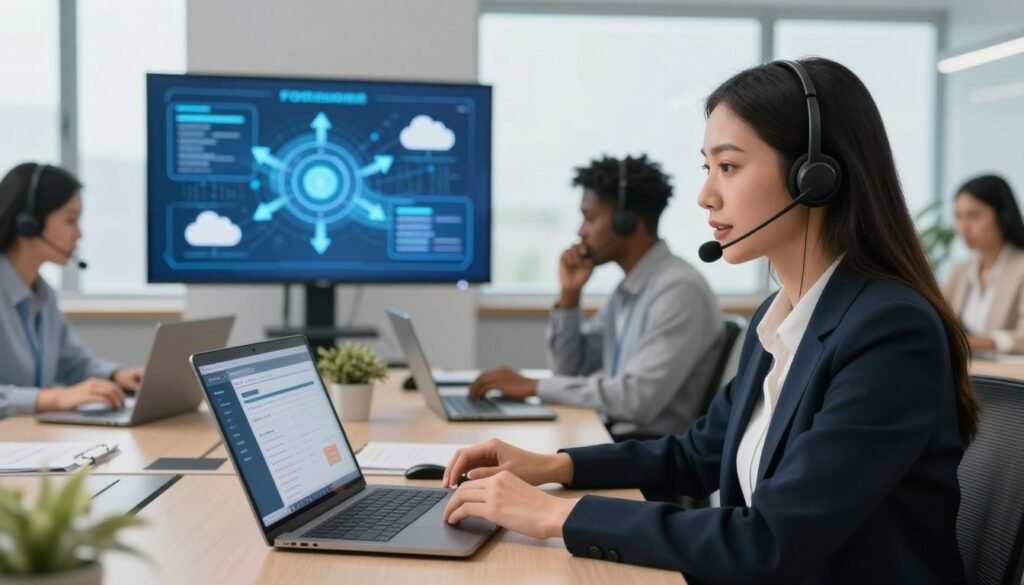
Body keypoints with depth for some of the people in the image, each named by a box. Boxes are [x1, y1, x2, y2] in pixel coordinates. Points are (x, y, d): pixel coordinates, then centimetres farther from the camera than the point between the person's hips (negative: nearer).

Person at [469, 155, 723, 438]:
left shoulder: (680, 289, -17)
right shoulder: (630, 288, 12)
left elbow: (638, 398, -25)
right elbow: (571, 370, 15)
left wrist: (535, 386, -20)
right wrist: (569, 295, 1)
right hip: (617, 436, 8)